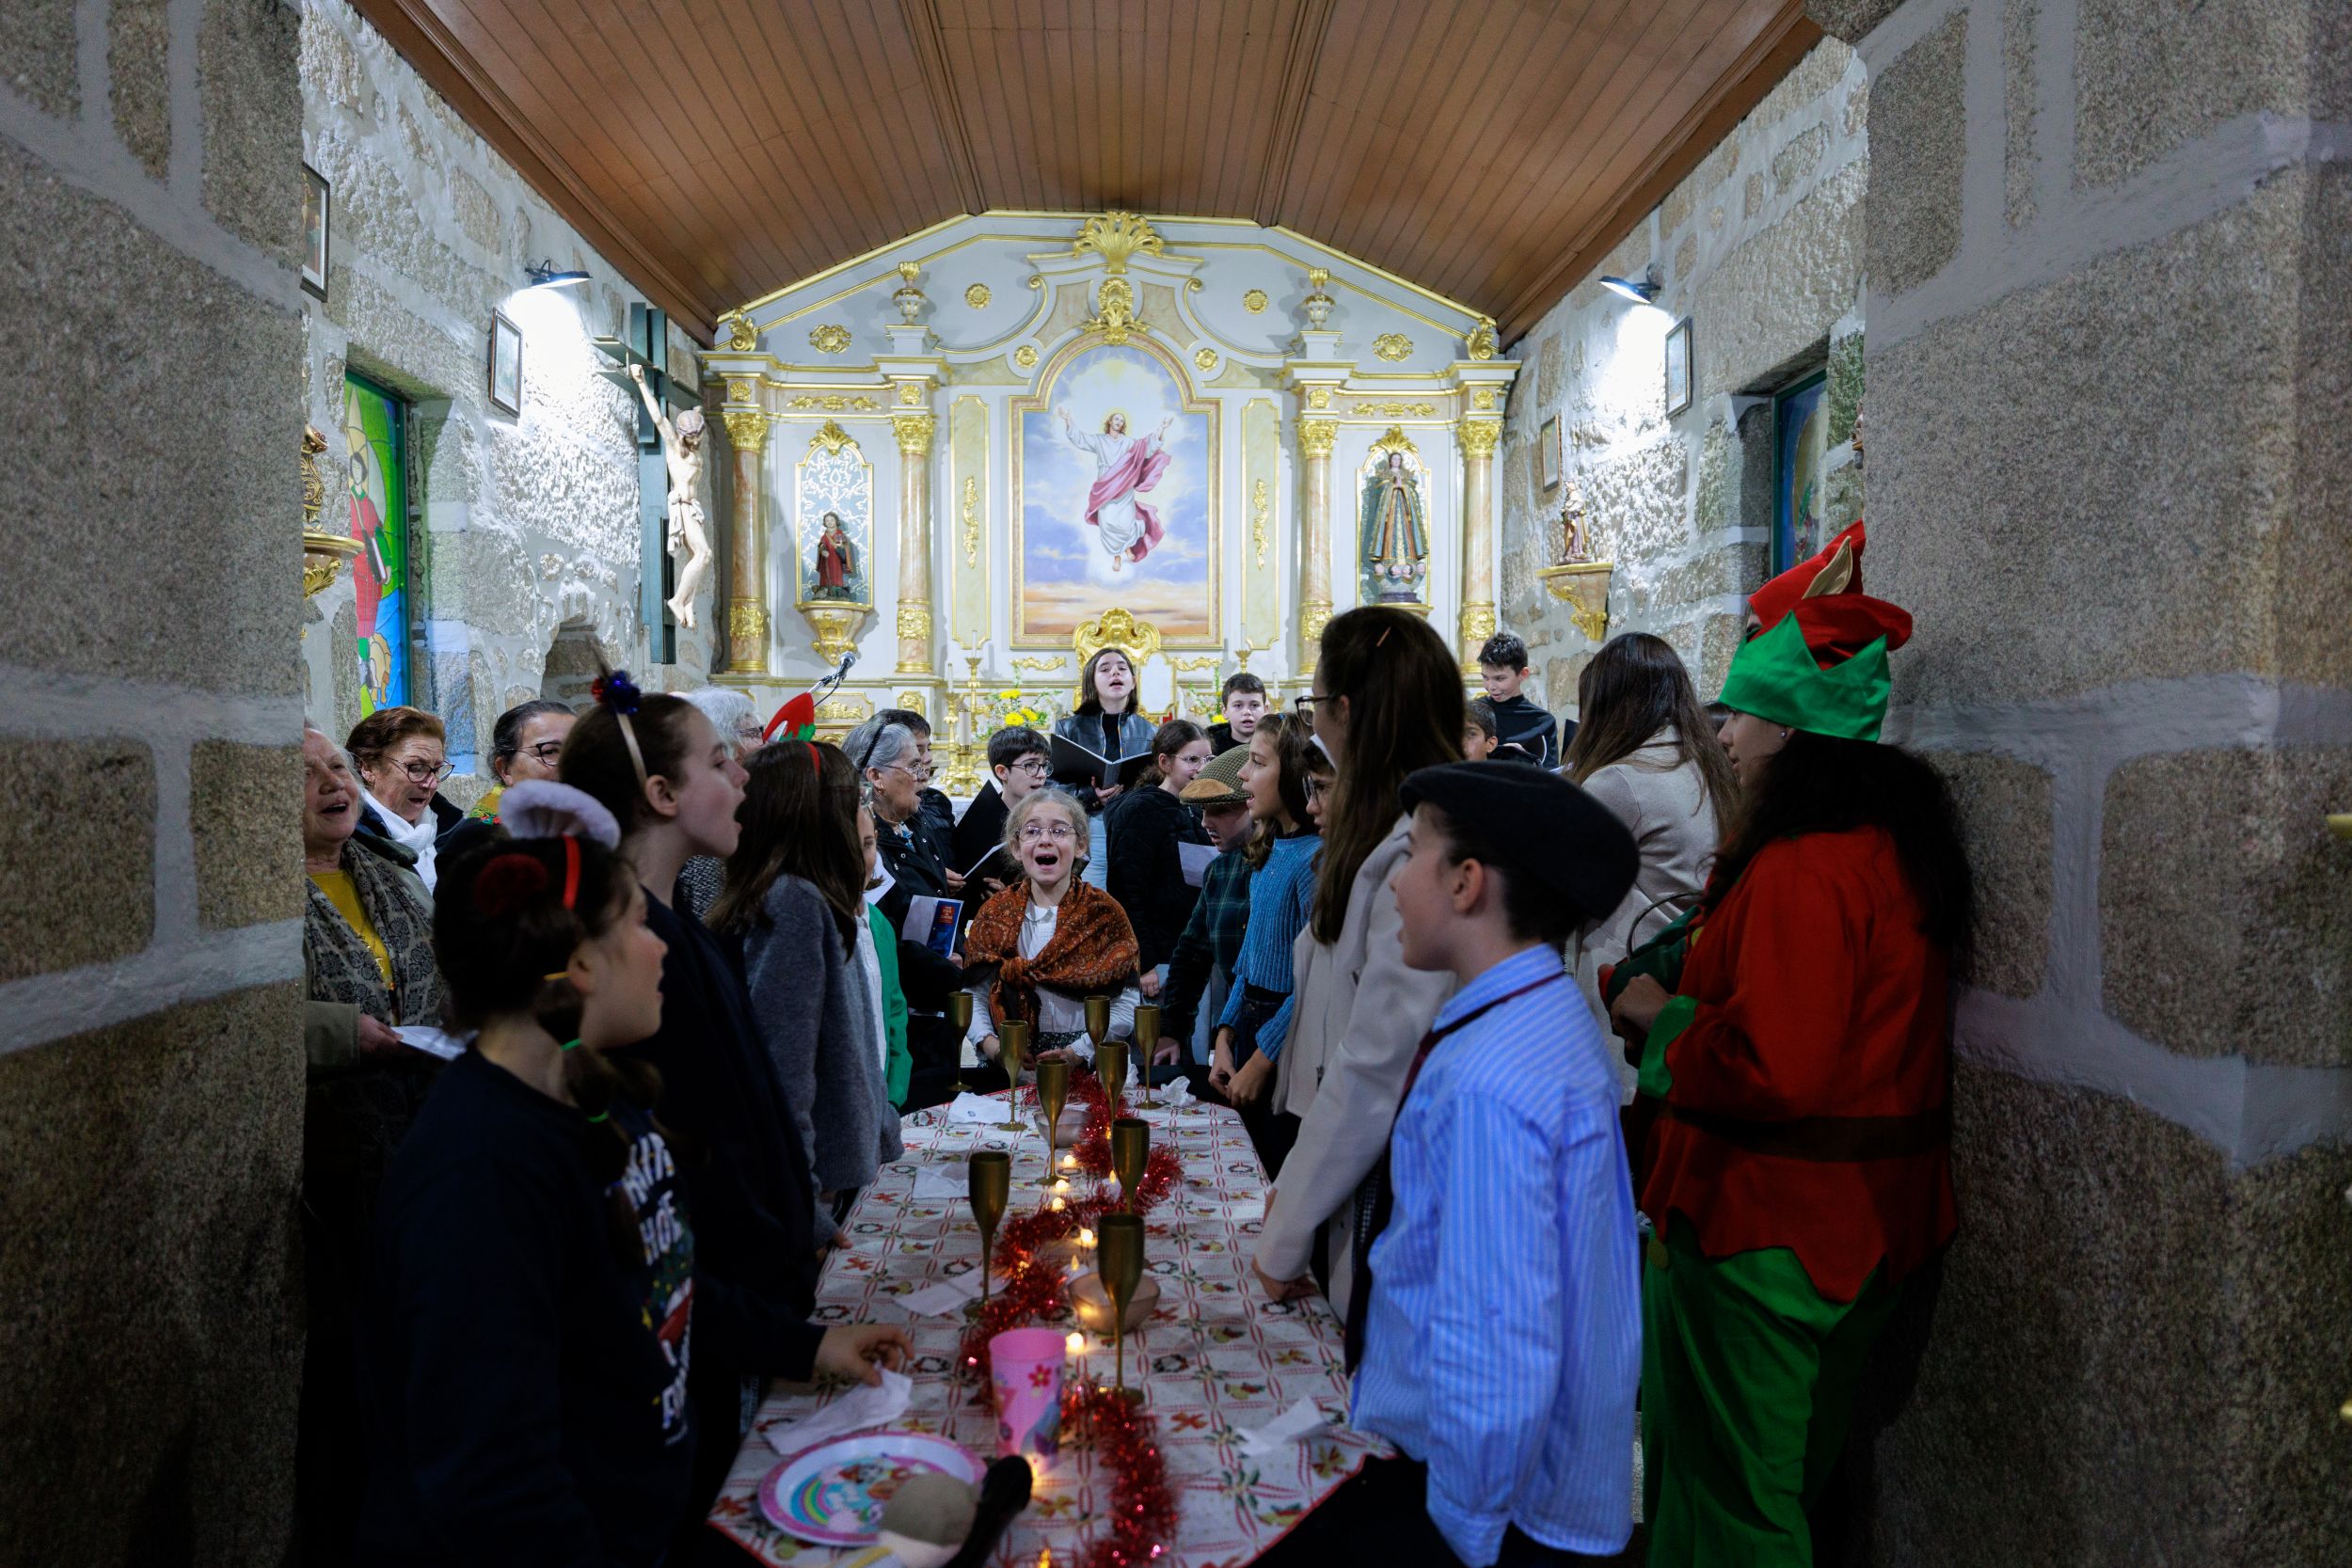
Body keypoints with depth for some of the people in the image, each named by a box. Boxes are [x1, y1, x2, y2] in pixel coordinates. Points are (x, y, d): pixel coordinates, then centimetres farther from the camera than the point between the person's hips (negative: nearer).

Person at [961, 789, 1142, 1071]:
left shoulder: (1104, 912, 3)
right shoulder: (994, 913, 11)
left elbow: (1126, 1005, -2)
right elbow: (975, 995, 8)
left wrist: (1077, 1052, -13)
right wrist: (987, 1042, -10)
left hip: (1087, 1066, -2)